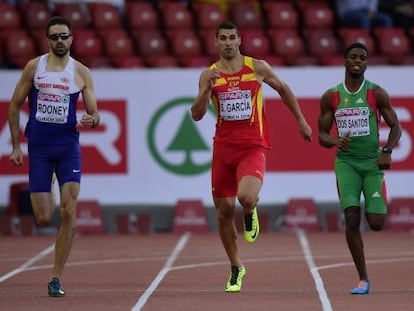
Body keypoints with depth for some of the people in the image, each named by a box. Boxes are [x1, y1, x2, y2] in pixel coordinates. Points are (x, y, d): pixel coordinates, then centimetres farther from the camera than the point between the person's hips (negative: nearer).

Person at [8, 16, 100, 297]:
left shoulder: (81, 72, 2)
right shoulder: (34, 67, 2)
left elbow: (95, 113, 4)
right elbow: (15, 106, 8)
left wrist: (91, 120, -21)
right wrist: (15, 146, 3)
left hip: (68, 147, 0)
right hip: (38, 147, 0)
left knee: (69, 213, -12)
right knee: (43, 219, -3)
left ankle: (56, 279, -5)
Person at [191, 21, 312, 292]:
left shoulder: (258, 67, 1)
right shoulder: (209, 75, 3)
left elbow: (283, 89, 17)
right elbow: (197, 115, -4)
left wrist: (301, 121, 20)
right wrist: (208, 88, -20)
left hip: (253, 148, -2)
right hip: (223, 148, 2)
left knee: (246, 197, -29)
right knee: (224, 211, 4)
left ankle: (250, 214, 11)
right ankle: (236, 268, 24)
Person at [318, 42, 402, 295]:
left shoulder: (377, 94, -1)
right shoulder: (331, 97, 3)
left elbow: (396, 127, 2)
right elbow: (322, 136, 7)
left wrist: (387, 151, -16)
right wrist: (335, 141, -16)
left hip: (373, 162, -1)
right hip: (346, 162, 1)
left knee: (376, 223, -5)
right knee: (351, 218, -15)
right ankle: (363, 280, -8)